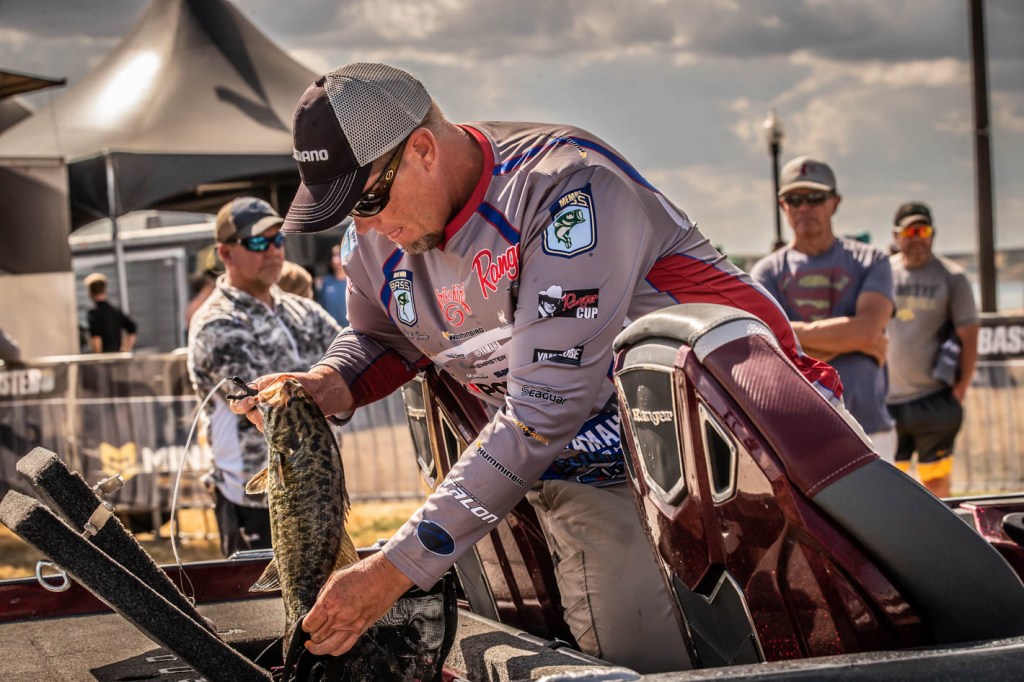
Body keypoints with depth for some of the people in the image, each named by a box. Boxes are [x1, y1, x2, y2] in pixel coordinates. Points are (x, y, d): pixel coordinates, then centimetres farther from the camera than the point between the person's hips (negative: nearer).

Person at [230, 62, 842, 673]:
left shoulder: (566, 189, -26)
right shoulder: (374, 240, -2)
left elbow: (542, 414, -29)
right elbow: (381, 340, 21)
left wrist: (397, 568, -28)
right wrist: (326, 387, -6)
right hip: (590, 480, 6)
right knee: (638, 664, -8)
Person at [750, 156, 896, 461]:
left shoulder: (870, 261, 9)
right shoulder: (767, 272, 8)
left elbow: (869, 328, -9)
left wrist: (792, 331, -8)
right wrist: (858, 342, -7)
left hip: (866, 429, 0)